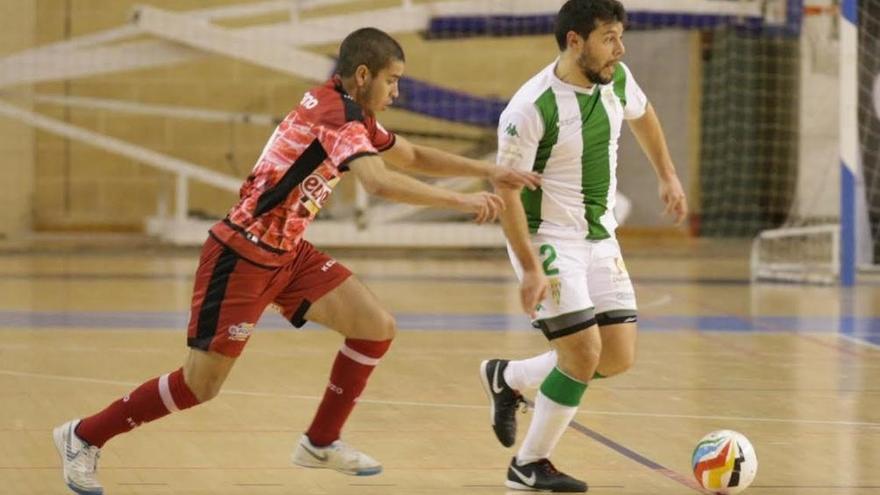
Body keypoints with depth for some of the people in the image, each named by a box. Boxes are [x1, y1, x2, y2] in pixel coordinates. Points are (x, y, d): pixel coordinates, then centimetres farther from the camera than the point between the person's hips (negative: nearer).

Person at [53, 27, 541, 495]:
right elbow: (381, 182, -37)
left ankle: (321, 443, 13)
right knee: (200, 384, -4)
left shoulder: (351, 114, 7)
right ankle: (84, 437, 13)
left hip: (287, 254, 9)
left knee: (376, 327, -1)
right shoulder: (337, 114, -22)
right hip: (241, 257, -9)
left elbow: (413, 157, 22)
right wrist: (461, 201, -30)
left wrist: (488, 170, 13)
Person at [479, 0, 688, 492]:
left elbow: (642, 115, 21)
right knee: (584, 353, -13)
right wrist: (531, 268, -23)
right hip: (549, 240, -7)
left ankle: (508, 378, 25)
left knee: (619, 358, 3)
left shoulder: (616, 79, -4)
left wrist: (668, 175, 22)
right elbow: (507, 189, -19)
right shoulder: (531, 109, -24)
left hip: (601, 239, 7)